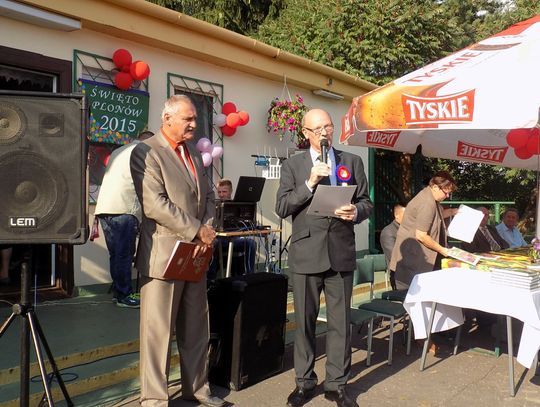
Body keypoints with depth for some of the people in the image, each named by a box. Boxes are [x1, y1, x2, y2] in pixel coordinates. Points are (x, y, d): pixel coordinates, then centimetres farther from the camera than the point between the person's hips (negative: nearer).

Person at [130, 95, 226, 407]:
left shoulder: (194, 153, 16)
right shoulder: (146, 153, -8)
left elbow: (208, 196, 15)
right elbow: (155, 204, -18)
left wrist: (207, 232, -3)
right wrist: (197, 231, -15)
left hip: (195, 253, 7)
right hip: (163, 254, -7)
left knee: (197, 329, 14)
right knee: (158, 331, 2)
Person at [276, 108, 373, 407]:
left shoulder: (352, 162, 9)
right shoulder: (292, 165, 4)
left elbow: (366, 203, 9)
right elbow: (282, 208, -5)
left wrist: (356, 212, -13)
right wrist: (309, 183, -16)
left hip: (341, 253, 1)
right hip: (306, 253, -1)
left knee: (340, 322, 6)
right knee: (304, 322, 10)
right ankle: (304, 382, 26)